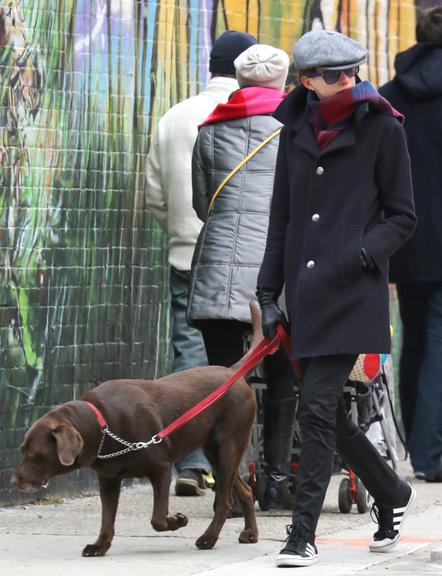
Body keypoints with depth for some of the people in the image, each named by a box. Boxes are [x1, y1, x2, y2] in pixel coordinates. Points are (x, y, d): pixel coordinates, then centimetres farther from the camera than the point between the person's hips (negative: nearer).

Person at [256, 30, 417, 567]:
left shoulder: (380, 129, -2)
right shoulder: (297, 131, 11)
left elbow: (402, 219, 0)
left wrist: (359, 256, -15)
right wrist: (268, 293, 11)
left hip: (352, 294, -6)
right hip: (305, 293, 6)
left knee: (317, 408, -12)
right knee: (327, 412, 10)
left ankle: (303, 533, -9)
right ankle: (391, 494, 32)